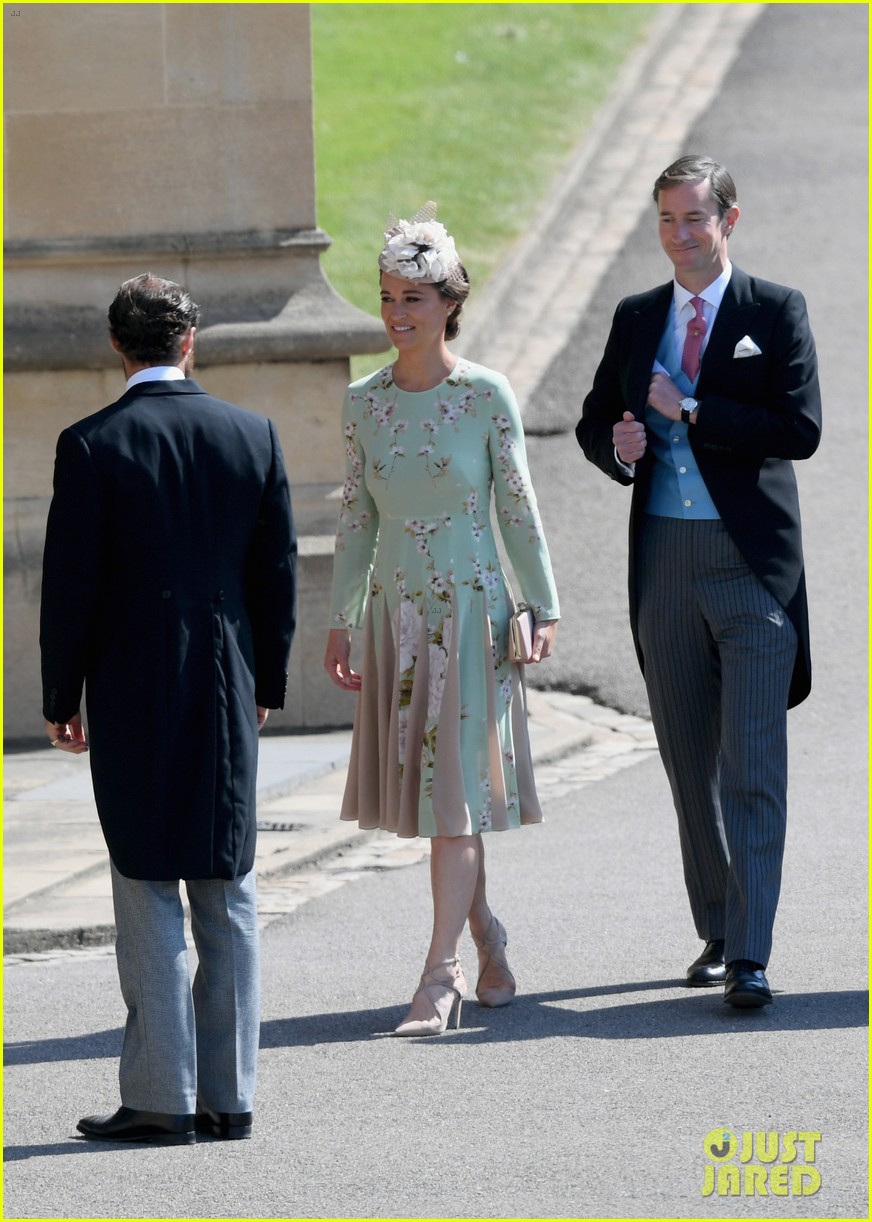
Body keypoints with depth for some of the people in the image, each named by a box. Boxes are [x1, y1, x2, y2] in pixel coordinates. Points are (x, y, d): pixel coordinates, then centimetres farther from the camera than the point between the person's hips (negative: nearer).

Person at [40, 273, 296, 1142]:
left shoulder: (92, 445, -10)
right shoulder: (251, 435, 1)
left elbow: (70, 583, -8)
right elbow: (278, 572, 6)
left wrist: (60, 698, 2)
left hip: (133, 688, -3)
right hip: (227, 687, 3)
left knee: (147, 892, 0)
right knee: (226, 891, 9)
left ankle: (162, 1097, -2)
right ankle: (228, 1095, 10)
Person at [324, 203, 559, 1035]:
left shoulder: (486, 396, -6)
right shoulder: (364, 402, 5)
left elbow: (518, 507, -2)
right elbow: (356, 516, 10)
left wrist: (544, 607, -3)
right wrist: (341, 620, 9)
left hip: (470, 609, -4)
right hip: (395, 613, 4)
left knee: (455, 792, -8)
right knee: (424, 790, 9)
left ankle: (439, 979, -11)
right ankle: (487, 939, 27)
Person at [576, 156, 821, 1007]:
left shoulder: (776, 312, -1)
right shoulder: (637, 318, 13)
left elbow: (800, 429, -11)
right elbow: (594, 419, 19)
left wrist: (689, 411, -13)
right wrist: (617, 447, -4)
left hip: (751, 562, -5)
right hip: (665, 561, 5)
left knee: (753, 765, -10)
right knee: (690, 765, 11)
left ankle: (750, 957, -14)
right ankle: (717, 932, 23)